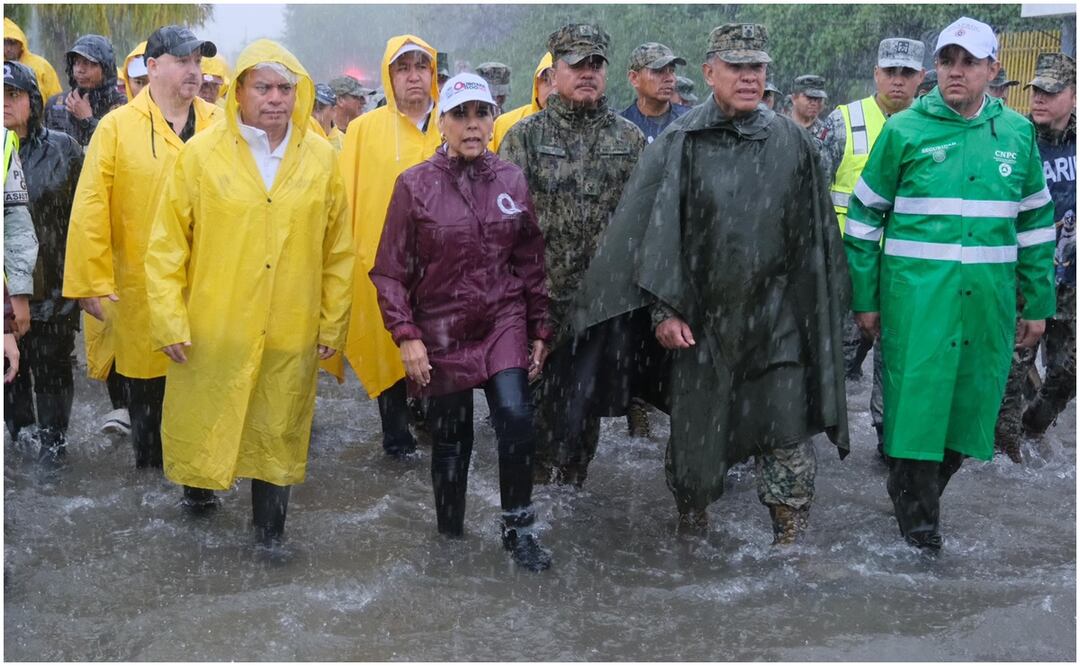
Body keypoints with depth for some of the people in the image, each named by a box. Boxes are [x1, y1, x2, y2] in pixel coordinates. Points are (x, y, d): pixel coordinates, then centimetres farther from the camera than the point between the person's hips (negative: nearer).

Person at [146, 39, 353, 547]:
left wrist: (333, 324, 6)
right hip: (211, 332, -1)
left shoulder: (322, 159, 2)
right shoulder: (200, 154, -3)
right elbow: (166, 246, -2)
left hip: (290, 336, 1)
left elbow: (339, 252, 7)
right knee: (202, 431, 10)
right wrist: (170, 323, -7)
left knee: (279, 439, 11)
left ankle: (269, 537, 26)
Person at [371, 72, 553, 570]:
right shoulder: (415, 185, -6)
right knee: (450, 437, 9)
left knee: (515, 417, -15)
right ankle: (450, 536, 28)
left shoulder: (511, 180, 1)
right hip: (441, 331, -1)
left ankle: (518, 528, 4)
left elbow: (531, 262, 7)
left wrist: (539, 329, 6)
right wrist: (406, 335, -11)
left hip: (504, 323, 1)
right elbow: (391, 270, -4)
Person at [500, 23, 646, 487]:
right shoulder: (525, 136, 1)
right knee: (541, 397, 7)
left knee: (584, 402, 6)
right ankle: (539, 484, 23)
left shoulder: (630, 138, 7)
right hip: (542, 292, -1)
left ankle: (570, 485, 21)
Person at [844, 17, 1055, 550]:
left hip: (988, 303, 3)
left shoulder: (1017, 133, 8)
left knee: (968, 407, 10)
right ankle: (918, 527, 13)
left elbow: (1036, 223, 14)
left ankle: (917, 498, 31)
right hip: (915, 300, -3)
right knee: (916, 405, -2)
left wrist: (1037, 305, 11)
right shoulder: (904, 130, -1)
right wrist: (864, 300, 2)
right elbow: (865, 215, 3)